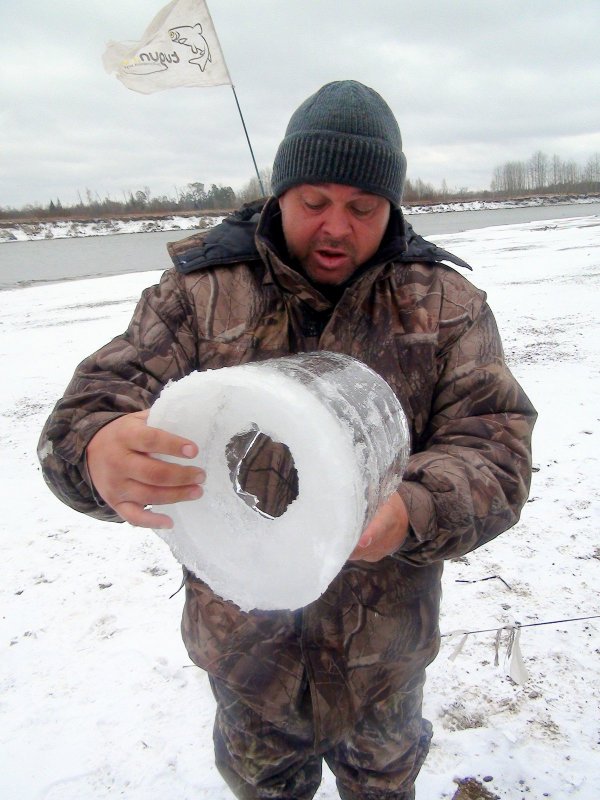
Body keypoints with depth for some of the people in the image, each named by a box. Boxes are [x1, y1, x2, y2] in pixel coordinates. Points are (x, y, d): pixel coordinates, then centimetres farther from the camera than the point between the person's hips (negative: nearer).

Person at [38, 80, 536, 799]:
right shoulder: (200, 293, -11)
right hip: (242, 632, 0)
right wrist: (100, 451, -42)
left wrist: (414, 511, -34)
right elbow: (97, 399, -16)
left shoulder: (445, 306, -8)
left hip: (385, 640, 1)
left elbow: (494, 448, -12)